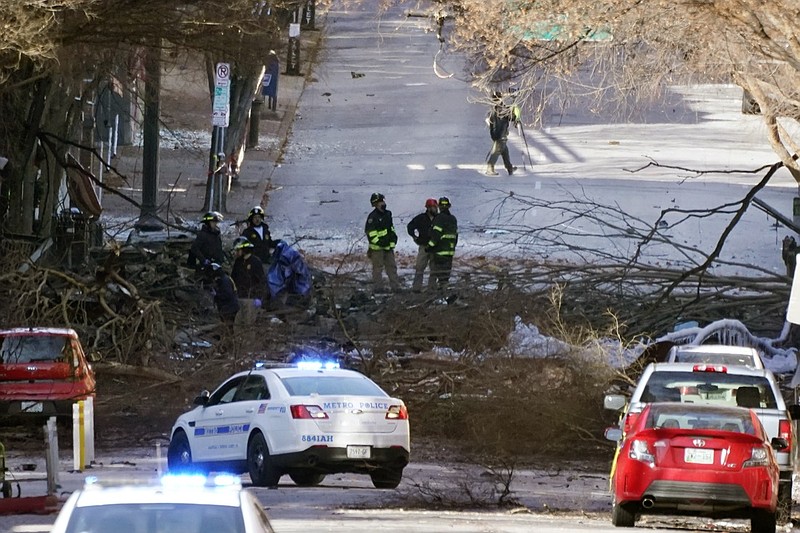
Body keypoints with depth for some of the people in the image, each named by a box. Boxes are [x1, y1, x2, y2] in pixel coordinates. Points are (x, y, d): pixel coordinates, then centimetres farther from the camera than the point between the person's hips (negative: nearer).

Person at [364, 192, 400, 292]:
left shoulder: (387, 214, 12)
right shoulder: (373, 216, -14)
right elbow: (370, 232, -19)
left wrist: (394, 237, 15)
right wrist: (378, 242, -22)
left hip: (388, 246, 8)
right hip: (377, 248, -8)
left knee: (392, 266, 10)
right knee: (378, 268, -1)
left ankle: (395, 286, 15)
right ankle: (378, 287, 4)